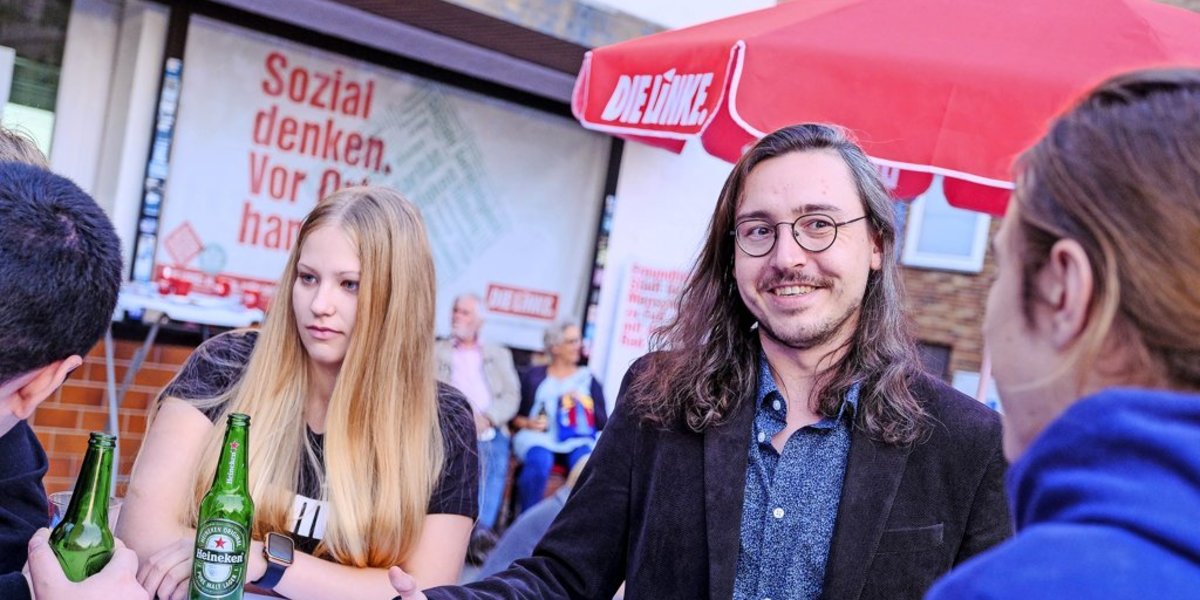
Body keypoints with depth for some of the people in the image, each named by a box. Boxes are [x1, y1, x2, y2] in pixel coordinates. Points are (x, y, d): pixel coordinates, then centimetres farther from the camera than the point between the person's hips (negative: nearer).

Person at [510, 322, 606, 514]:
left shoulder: (589, 380, 18)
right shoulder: (533, 376, 14)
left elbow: (603, 422, 11)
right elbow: (514, 415, 12)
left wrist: (584, 403, -4)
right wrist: (528, 423, -8)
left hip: (577, 441, 1)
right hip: (539, 437, -1)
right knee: (540, 460, -36)